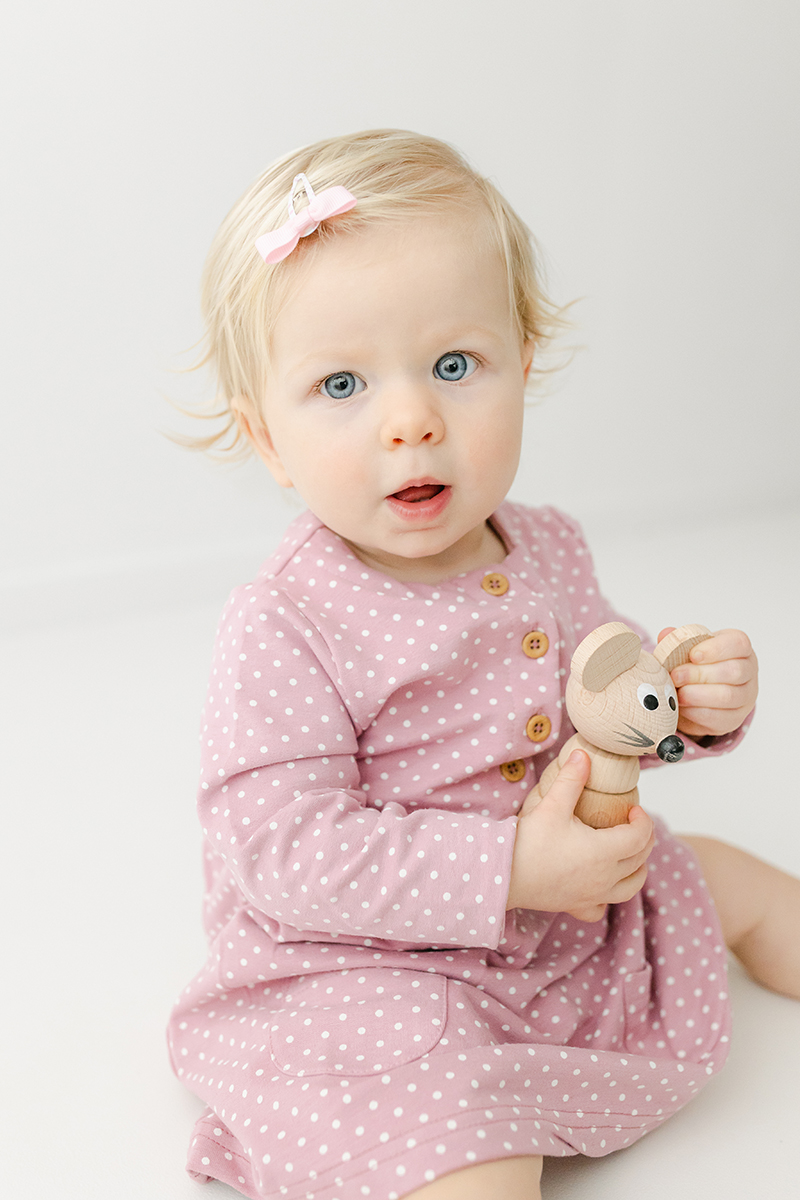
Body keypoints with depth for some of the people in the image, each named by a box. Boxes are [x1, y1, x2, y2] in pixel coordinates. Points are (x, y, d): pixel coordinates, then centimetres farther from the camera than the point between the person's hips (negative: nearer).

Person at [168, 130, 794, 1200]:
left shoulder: (545, 553, -2)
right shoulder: (285, 629, -24)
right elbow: (285, 851, -26)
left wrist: (689, 703, -9)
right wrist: (507, 870, -29)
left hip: (571, 912, 7)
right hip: (367, 970, -7)